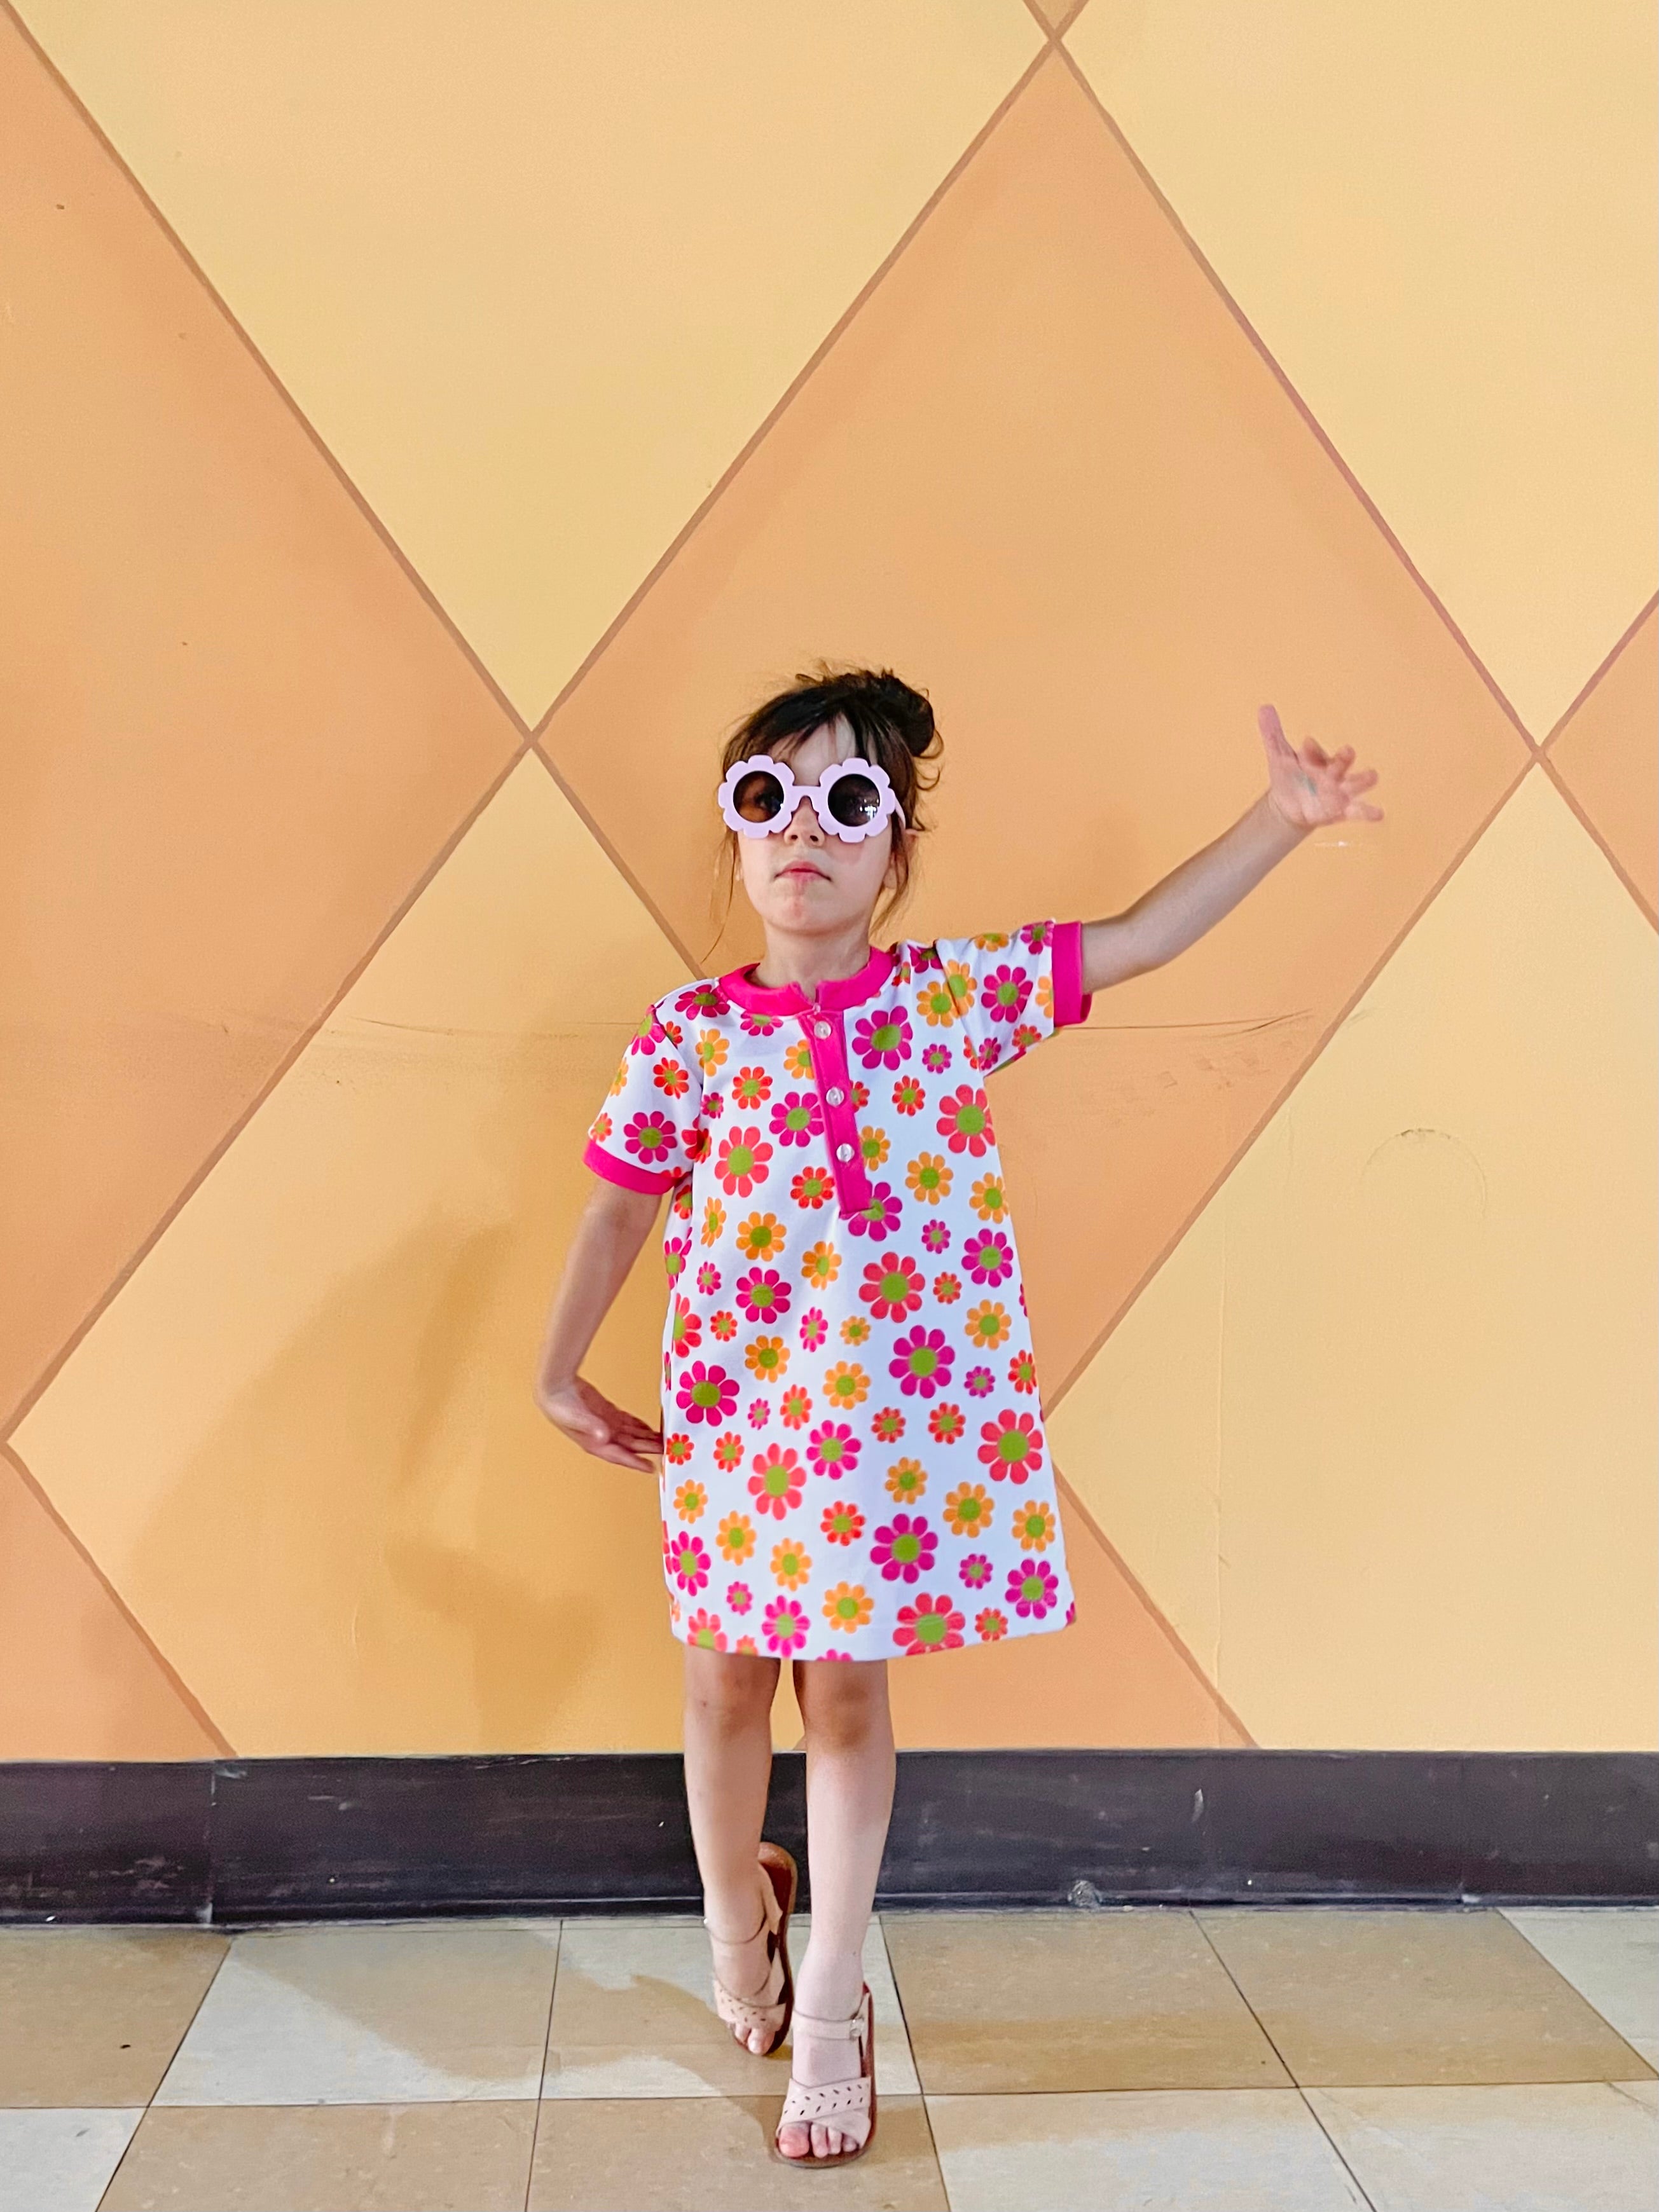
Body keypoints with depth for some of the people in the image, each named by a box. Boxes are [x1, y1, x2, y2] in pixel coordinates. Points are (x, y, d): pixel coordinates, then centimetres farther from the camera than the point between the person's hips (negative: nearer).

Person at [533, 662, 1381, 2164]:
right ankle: (737, 1922, 44)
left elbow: (1143, 937, 0)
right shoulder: (691, 1032, -4)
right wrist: (561, 1374, 8)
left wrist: (1283, 820, -6)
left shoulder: (961, 995, -4)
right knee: (728, 1686, 14)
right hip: (737, 1414, 1)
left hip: (906, 1419, 0)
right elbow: (623, 1209, 4)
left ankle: (829, 2008, 25)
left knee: (850, 1695, 8)